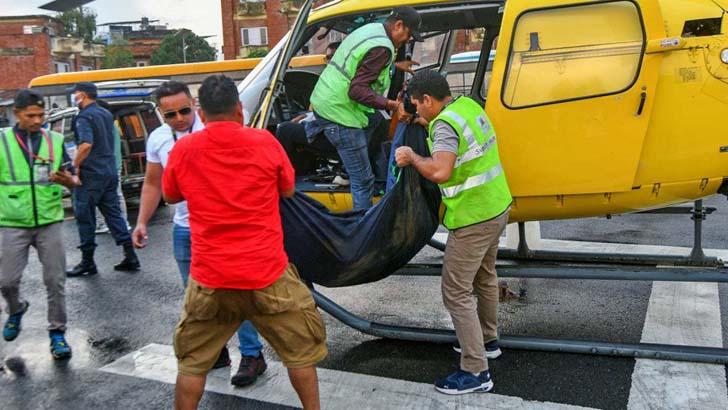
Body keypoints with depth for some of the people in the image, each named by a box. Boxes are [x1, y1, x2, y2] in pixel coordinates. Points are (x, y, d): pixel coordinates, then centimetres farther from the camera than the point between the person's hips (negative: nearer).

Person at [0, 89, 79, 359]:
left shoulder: (55, 140, 3)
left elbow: (74, 182, 4)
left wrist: (68, 180, -17)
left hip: (50, 223, 1)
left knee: (55, 280, 3)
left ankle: (57, 332, 17)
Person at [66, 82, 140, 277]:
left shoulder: (84, 117, -12)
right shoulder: (106, 114, 15)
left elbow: (86, 144, -26)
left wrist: (75, 165, -16)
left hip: (91, 173, -8)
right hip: (110, 171, 8)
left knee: (85, 217, 3)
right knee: (113, 214, 11)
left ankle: (87, 262, 10)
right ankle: (130, 257, 8)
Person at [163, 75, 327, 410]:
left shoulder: (183, 149, -2)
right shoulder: (264, 141, -5)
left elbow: (170, 196, 16)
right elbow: (288, 189, 10)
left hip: (210, 278, 2)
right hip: (268, 273, -1)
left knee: (192, 362, 19)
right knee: (302, 351, 17)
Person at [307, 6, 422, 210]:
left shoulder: (372, 28, 10)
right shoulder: (382, 48, -18)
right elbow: (357, 90, -23)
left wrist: (395, 65, 28)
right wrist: (390, 104, -25)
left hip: (322, 100, 9)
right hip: (339, 113, -9)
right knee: (363, 181, -3)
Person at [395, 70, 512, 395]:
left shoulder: (445, 124, -21)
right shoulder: (470, 105, 6)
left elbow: (440, 172, -35)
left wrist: (412, 157, -18)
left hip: (473, 218, -10)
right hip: (497, 206, 10)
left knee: (456, 292, -2)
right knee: (484, 277, 25)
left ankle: (476, 372, 4)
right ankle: (487, 339, 43)